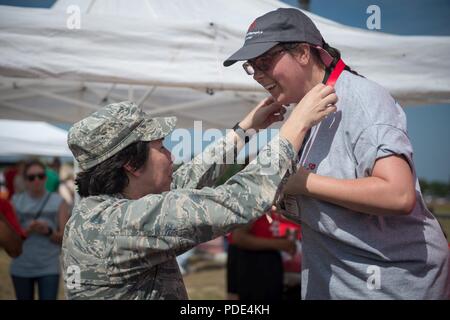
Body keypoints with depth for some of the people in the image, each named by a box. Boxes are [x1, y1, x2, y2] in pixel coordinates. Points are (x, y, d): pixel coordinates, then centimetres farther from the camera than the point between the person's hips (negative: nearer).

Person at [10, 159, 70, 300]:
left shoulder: (58, 202, 1)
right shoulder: (16, 202, 4)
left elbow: (65, 237, -1)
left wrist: (48, 231, -20)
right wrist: (28, 230, -18)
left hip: (49, 268, -2)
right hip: (21, 268, 2)